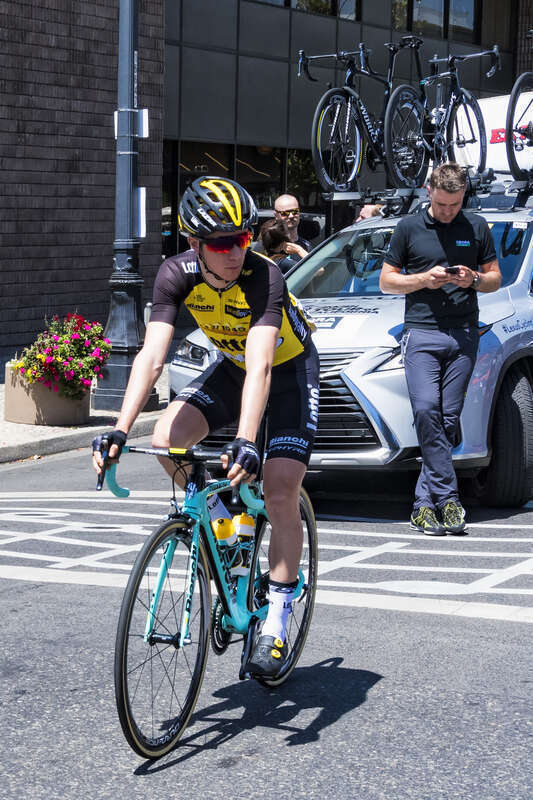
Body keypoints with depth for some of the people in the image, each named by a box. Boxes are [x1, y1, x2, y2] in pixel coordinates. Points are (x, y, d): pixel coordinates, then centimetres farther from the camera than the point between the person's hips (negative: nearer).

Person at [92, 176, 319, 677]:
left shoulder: (263, 277, -34)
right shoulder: (178, 275, -23)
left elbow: (261, 367, -44)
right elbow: (151, 356, -30)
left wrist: (246, 442, -57)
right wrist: (119, 432, -41)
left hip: (289, 370, -4)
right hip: (231, 366, 4)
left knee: (280, 495, -15)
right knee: (166, 440, -21)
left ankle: (276, 623, -2)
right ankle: (220, 521, 8)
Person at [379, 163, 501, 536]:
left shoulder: (476, 227, 11)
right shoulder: (409, 228, 8)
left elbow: (495, 278, 17)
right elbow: (386, 281, 10)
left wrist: (473, 279, -6)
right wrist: (424, 279, -7)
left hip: (464, 334, 1)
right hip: (421, 333, -1)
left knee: (449, 418, -1)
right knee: (426, 410, -19)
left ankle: (425, 503, 7)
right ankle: (448, 498, -16)